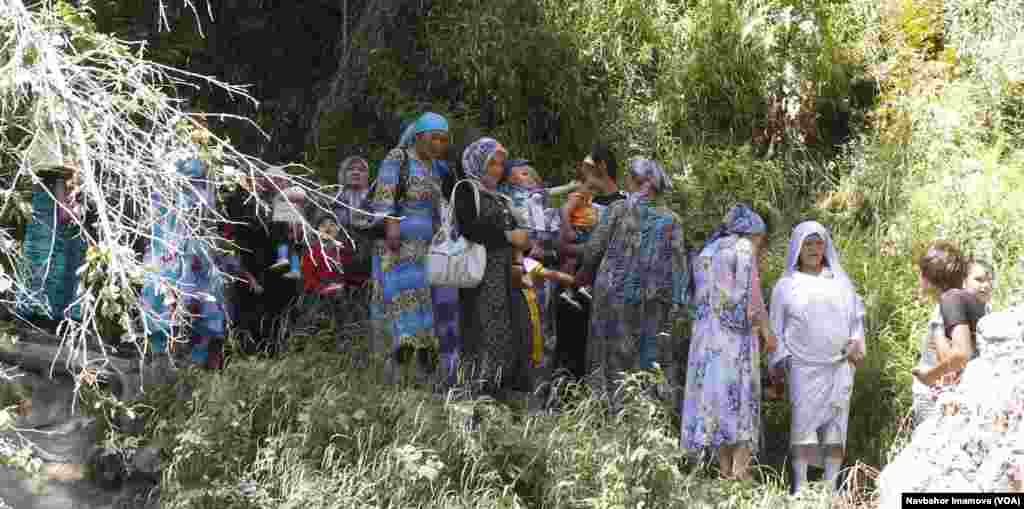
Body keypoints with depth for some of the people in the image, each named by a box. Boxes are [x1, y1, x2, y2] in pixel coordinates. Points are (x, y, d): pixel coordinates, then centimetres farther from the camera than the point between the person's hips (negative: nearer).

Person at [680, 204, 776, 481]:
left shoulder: (706, 252, 20)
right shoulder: (744, 247, 0)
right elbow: (751, 295, -8)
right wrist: (767, 331, 1)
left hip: (705, 334, 6)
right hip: (736, 333, -6)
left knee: (715, 397, 5)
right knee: (740, 399, -7)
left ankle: (725, 473, 2)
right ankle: (740, 474, -15)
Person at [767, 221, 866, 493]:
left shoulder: (840, 281, 15)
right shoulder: (786, 285, 9)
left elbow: (856, 315, 15)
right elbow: (776, 327, 9)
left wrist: (856, 341, -2)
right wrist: (779, 359, -1)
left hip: (839, 365, 2)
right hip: (803, 367, -2)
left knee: (836, 423, -1)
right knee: (803, 422, -7)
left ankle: (831, 485, 3)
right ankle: (800, 487, -6)